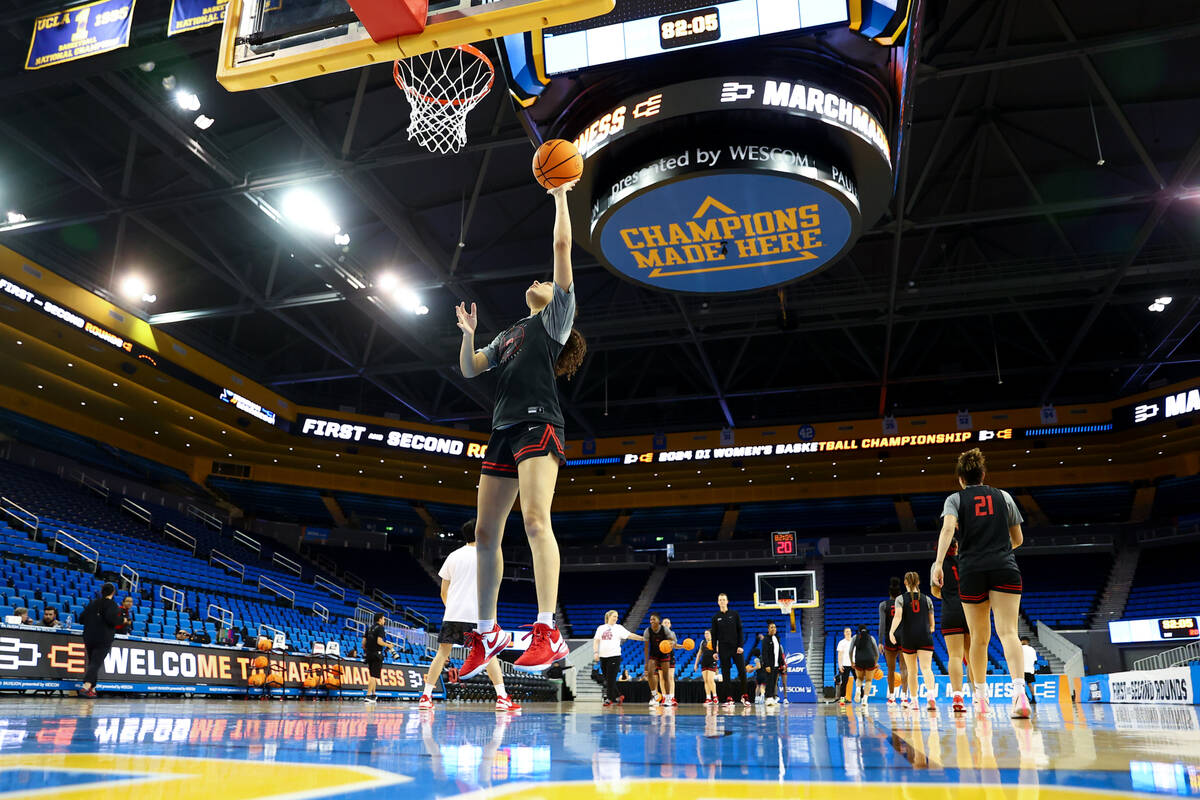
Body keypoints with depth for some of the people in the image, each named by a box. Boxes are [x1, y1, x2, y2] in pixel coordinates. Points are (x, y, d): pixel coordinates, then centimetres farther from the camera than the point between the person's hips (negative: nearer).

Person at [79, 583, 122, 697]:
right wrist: (121, 620, -3)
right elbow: (112, 619, -22)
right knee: (96, 663, -8)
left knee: (91, 662, 17)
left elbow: (82, 618, 12)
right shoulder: (112, 605, -7)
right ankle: (86, 688, -23)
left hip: (88, 638, 6)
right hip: (104, 640, -6)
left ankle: (92, 689, 17)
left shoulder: (92, 603, 12)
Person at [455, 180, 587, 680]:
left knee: (535, 516, -25)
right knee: (485, 532, 6)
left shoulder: (556, 316, 11)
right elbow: (469, 370, 26)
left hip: (537, 424, -8)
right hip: (503, 432, 8)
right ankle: (487, 633, 16)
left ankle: (548, 633, -31)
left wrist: (560, 197, 8)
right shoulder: (510, 335, 30)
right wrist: (468, 333, 11)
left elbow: (563, 248, 4)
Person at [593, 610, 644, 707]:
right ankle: (617, 696, 21)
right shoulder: (601, 628, 12)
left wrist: (642, 638, -12)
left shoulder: (619, 627, 5)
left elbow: (629, 635, -3)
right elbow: (596, 641, 9)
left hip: (614, 656, -4)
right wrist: (596, 652, -4)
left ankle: (609, 699, 1)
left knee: (611, 679, -7)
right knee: (606, 679, 7)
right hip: (603, 656, 4)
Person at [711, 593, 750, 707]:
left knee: (742, 671, -4)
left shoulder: (734, 614, 4)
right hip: (723, 649, 1)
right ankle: (729, 699, 4)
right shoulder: (716, 617, 6)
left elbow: (740, 630, 2)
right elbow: (714, 635, 7)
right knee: (725, 674, 0)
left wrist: (740, 645, -8)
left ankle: (744, 696, 7)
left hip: (736, 647, -1)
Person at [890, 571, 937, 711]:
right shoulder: (926, 599, 9)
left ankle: (914, 701, 20)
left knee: (912, 671, 12)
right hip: (925, 637, 0)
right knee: (926, 668, -10)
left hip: (908, 638, 0)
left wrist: (891, 631, -17)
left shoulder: (901, 599, 3)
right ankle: (931, 697, -33)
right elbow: (932, 623, 12)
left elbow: (898, 616, -15)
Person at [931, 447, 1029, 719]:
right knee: (1008, 632, -10)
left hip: (972, 572, 0)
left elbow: (948, 528, -13)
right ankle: (1019, 689, -31)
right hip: (1005, 569, 0)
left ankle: (981, 696, 23)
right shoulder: (1003, 496, 14)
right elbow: (1018, 539, 20)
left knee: (979, 637, 12)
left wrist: (938, 562, -20)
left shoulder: (955, 499, 7)